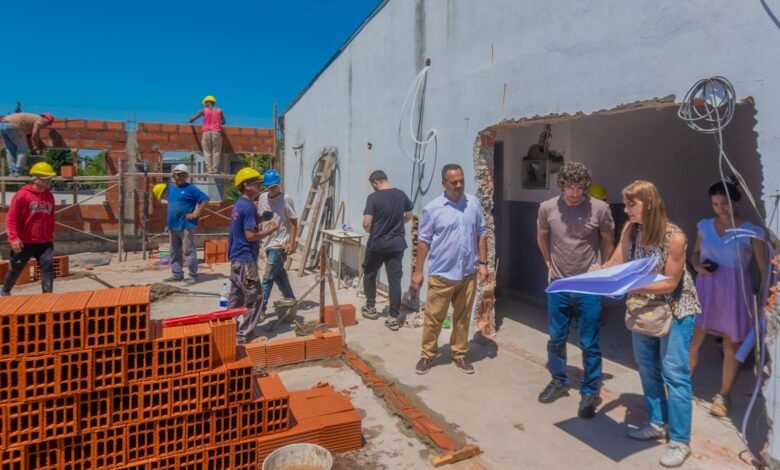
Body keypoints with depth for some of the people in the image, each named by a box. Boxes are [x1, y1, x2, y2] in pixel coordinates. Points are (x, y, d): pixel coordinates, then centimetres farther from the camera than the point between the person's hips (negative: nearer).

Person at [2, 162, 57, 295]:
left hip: (45, 242, 3)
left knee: (48, 267, -8)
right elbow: (11, 218, -11)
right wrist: (13, 237, -18)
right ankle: (5, 292, 36)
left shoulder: (49, 196, 6)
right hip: (24, 242, -3)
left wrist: (51, 235, 17)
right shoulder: (22, 195, -11)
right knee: (15, 269, 13)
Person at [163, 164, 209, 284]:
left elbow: (205, 199, -12)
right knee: (175, 252, 14)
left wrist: (197, 213, -15)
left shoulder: (190, 188, -7)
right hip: (173, 225, 8)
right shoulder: (170, 188, 14)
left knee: (188, 251, -6)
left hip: (186, 225, -8)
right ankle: (177, 274, 24)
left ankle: (193, 276, -1)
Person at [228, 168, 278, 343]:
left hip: (236, 258, 10)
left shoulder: (239, 204, 13)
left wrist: (260, 227, 15)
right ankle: (244, 334, 4)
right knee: (254, 298, -1)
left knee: (236, 297, 16)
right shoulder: (249, 207, -17)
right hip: (246, 260, -10)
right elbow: (250, 235, -21)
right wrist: (269, 231, -10)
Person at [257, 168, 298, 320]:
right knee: (278, 273, 20)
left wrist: (291, 243, -15)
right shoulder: (262, 197, 3)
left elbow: (293, 222, -11)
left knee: (267, 277, -6)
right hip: (268, 242, 7)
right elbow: (259, 217, 13)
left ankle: (261, 309, -1)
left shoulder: (286, 199, -14)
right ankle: (289, 297, 38)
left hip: (280, 244, -7)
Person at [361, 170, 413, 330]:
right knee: (395, 279, 3)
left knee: (369, 274, 19)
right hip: (397, 244, 3)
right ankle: (394, 317, 3)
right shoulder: (401, 195, 2)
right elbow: (409, 216, 15)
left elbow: (366, 223, -17)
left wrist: (371, 231, 4)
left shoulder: (374, 197, -12)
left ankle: (370, 307, 29)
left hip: (377, 244, -3)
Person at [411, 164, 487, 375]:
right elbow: (423, 242, -4)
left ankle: (459, 354, 29)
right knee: (433, 317, 6)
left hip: (468, 273, 3)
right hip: (441, 274, -3)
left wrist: (483, 263, 3)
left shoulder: (474, 203, 3)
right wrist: (418, 271, -5)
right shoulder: (433, 208, -7)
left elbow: (481, 235, 9)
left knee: (463, 317, 14)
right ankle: (427, 355, 22)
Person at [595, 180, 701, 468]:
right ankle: (657, 423, 30)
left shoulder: (675, 237, -23)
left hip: (674, 309, -6)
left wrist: (634, 287, -33)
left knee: (674, 373, -3)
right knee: (647, 368, 14)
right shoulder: (630, 230, -7)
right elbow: (617, 262, -6)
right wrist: (599, 271, -26)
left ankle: (680, 440, 9)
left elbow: (670, 283, -22)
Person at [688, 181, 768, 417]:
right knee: (692, 341, 1)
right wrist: (698, 266, -7)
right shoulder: (704, 226, 4)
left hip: (735, 292, -2)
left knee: (732, 346, 9)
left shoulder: (752, 232, -6)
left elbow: (764, 269, -4)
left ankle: (723, 396, 23)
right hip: (705, 290, 2)